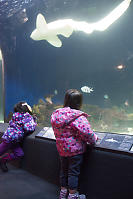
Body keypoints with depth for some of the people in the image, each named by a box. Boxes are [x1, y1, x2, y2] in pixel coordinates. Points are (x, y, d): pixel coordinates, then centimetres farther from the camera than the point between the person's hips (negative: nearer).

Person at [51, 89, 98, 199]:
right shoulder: (79, 117, -23)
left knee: (64, 169, 21)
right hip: (75, 149, -6)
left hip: (61, 148, 7)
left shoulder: (56, 114, -2)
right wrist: (94, 139, -3)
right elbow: (87, 134, -23)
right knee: (74, 172, 9)